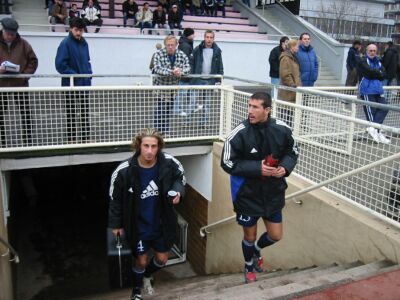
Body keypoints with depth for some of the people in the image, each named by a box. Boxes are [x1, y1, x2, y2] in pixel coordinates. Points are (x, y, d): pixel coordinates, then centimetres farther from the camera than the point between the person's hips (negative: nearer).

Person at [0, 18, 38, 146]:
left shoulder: (23, 44, 4)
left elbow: (33, 61, 6)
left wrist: (25, 75, -7)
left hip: (20, 85, 0)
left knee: (25, 114, 1)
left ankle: (28, 142, 10)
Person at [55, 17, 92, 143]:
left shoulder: (84, 43, 9)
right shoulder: (66, 43, -12)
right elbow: (60, 64, -17)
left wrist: (89, 73, 2)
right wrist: (74, 75, -19)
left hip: (85, 83, 7)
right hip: (71, 84, -6)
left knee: (85, 111, 13)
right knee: (71, 113, 4)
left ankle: (86, 137, 24)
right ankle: (72, 139, 13)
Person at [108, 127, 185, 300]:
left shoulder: (169, 163, -20)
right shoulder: (124, 170, -24)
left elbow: (179, 177, 3)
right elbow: (115, 198, -8)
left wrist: (178, 190, -19)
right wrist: (115, 224, -2)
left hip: (161, 223, 3)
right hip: (138, 225, -2)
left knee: (162, 259, 19)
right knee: (141, 261, 14)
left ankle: (147, 277, 54)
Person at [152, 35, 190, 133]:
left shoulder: (182, 55, 0)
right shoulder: (159, 54, -11)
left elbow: (188, 68, -8)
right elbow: (157, 69, -24)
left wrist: (181, 72, -31)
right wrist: (172, 72, -37)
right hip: (161, 86, -3)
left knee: (169, 111, 11)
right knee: (159, 112, -6)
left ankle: (166, 132, 22)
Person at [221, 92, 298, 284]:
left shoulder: (282, 129, -10)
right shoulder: (240, 133, -21)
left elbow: (292, 152, 6)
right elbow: (227, 163, -17)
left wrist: (285, 167, -14)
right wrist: (257, 168, -24)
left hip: (273, 192, 3)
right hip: (247, 194, -3)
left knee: (275, 236, 15)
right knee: (250, 236, 15)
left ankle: (256, 250, 50)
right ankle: (249, 267, 46)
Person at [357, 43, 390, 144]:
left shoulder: (378, 62, 18)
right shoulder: (363, 61, -1)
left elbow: (384, 75, 5)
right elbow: (369, 71, -17)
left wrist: (374, 74, -10)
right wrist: (379, 73, -2)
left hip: (378, 90, 7)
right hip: (367, 91, -7)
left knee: (384, 108, -5)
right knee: (371, 111, -5)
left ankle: (373, 128, -7)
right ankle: (376, 133, -4)